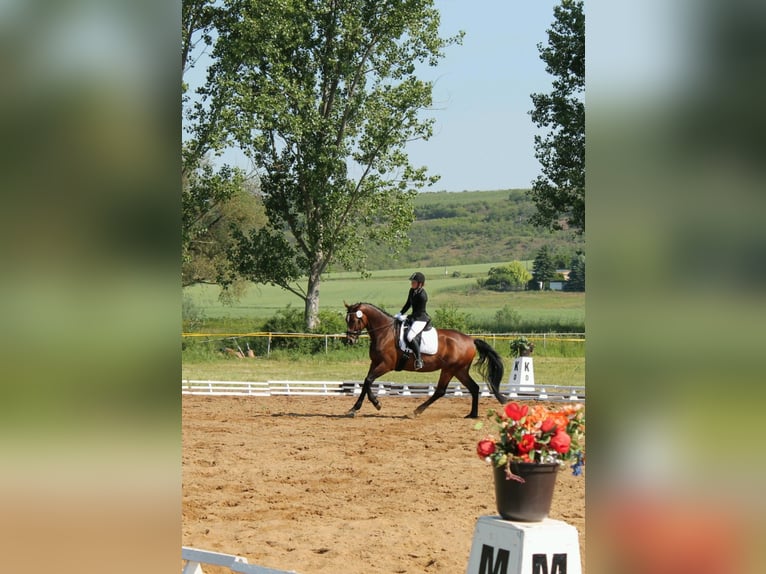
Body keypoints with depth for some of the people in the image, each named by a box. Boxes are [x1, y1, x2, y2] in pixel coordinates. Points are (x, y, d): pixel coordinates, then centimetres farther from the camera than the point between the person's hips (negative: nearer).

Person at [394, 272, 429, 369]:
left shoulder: (422, 296, -22)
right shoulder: (412, 291, 5)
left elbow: (419, 312, -21)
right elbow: (408, 304, 15)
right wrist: (400, 313, 4)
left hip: (421, 319, -11)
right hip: (414, 318, 11)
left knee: (409, 336, -30)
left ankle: (419, 359, -23)